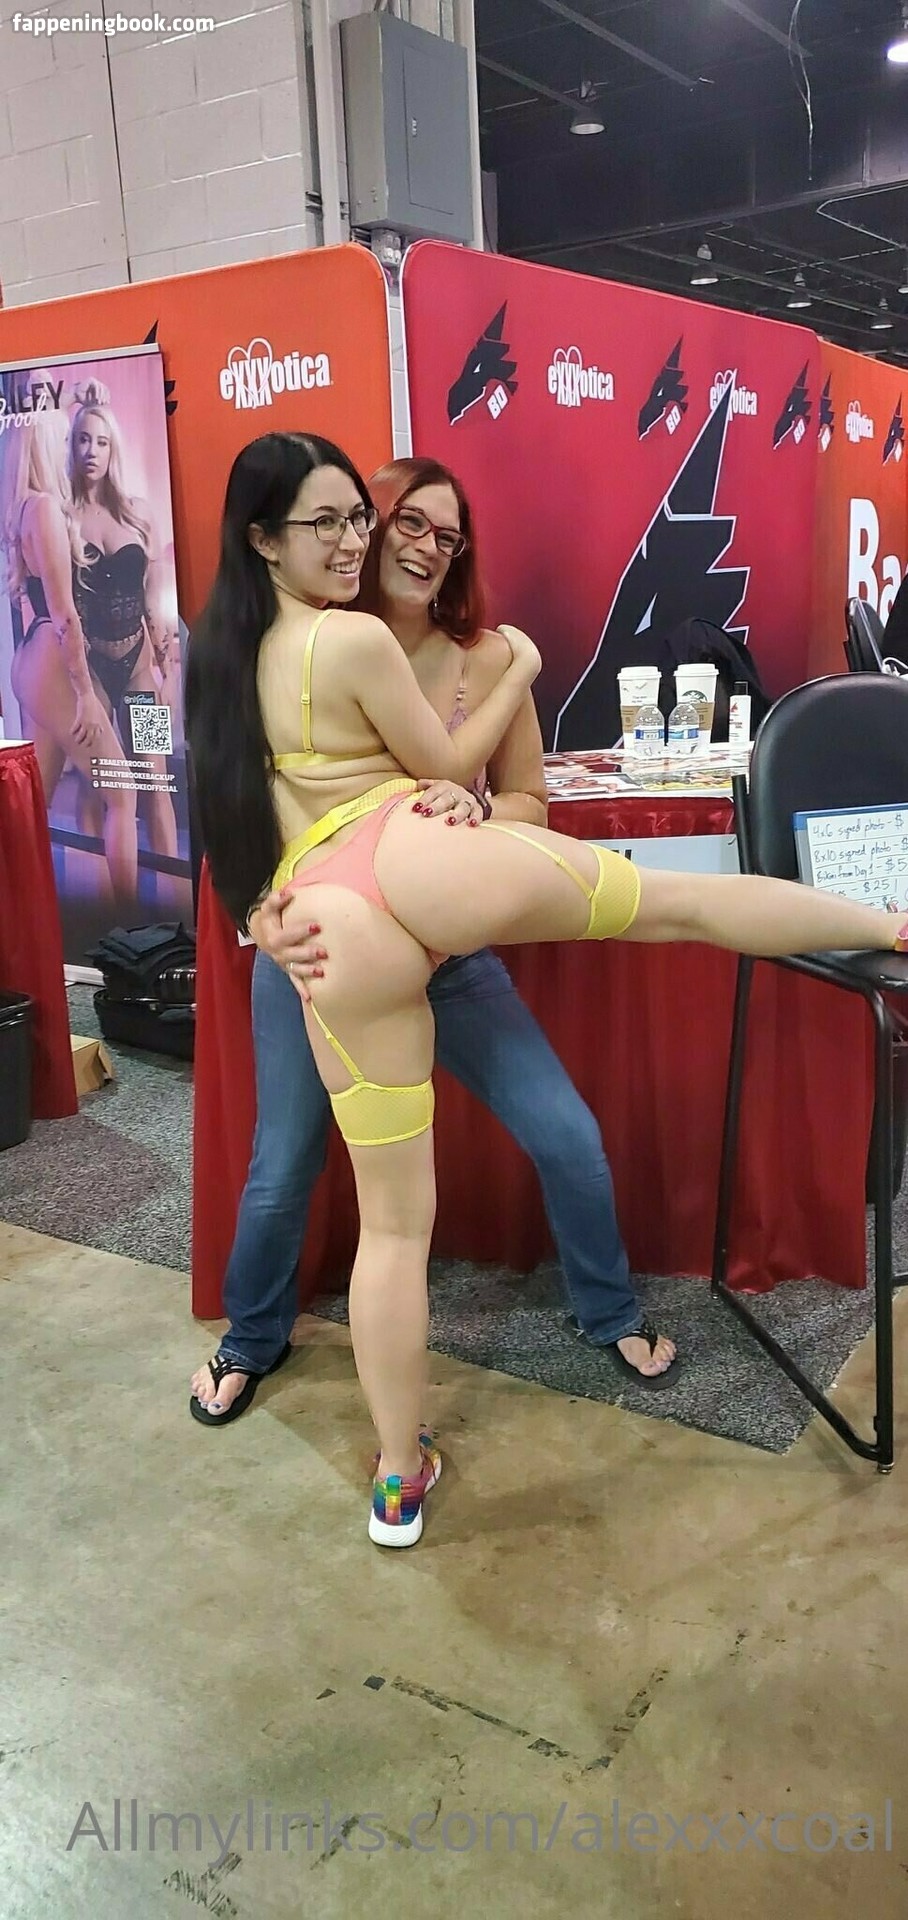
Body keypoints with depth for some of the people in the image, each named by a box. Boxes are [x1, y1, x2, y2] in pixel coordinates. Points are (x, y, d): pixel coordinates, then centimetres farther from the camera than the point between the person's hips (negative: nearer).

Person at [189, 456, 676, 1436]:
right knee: (282, 1173, 8)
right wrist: (266, 921, -31)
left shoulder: (487, 659, -5)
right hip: (318, 951, -1)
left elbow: (530, 802, -1)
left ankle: (610, 1313, 28)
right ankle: (250, 1341, 39)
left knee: (567, 1136, -1)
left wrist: (473, 807, -24)